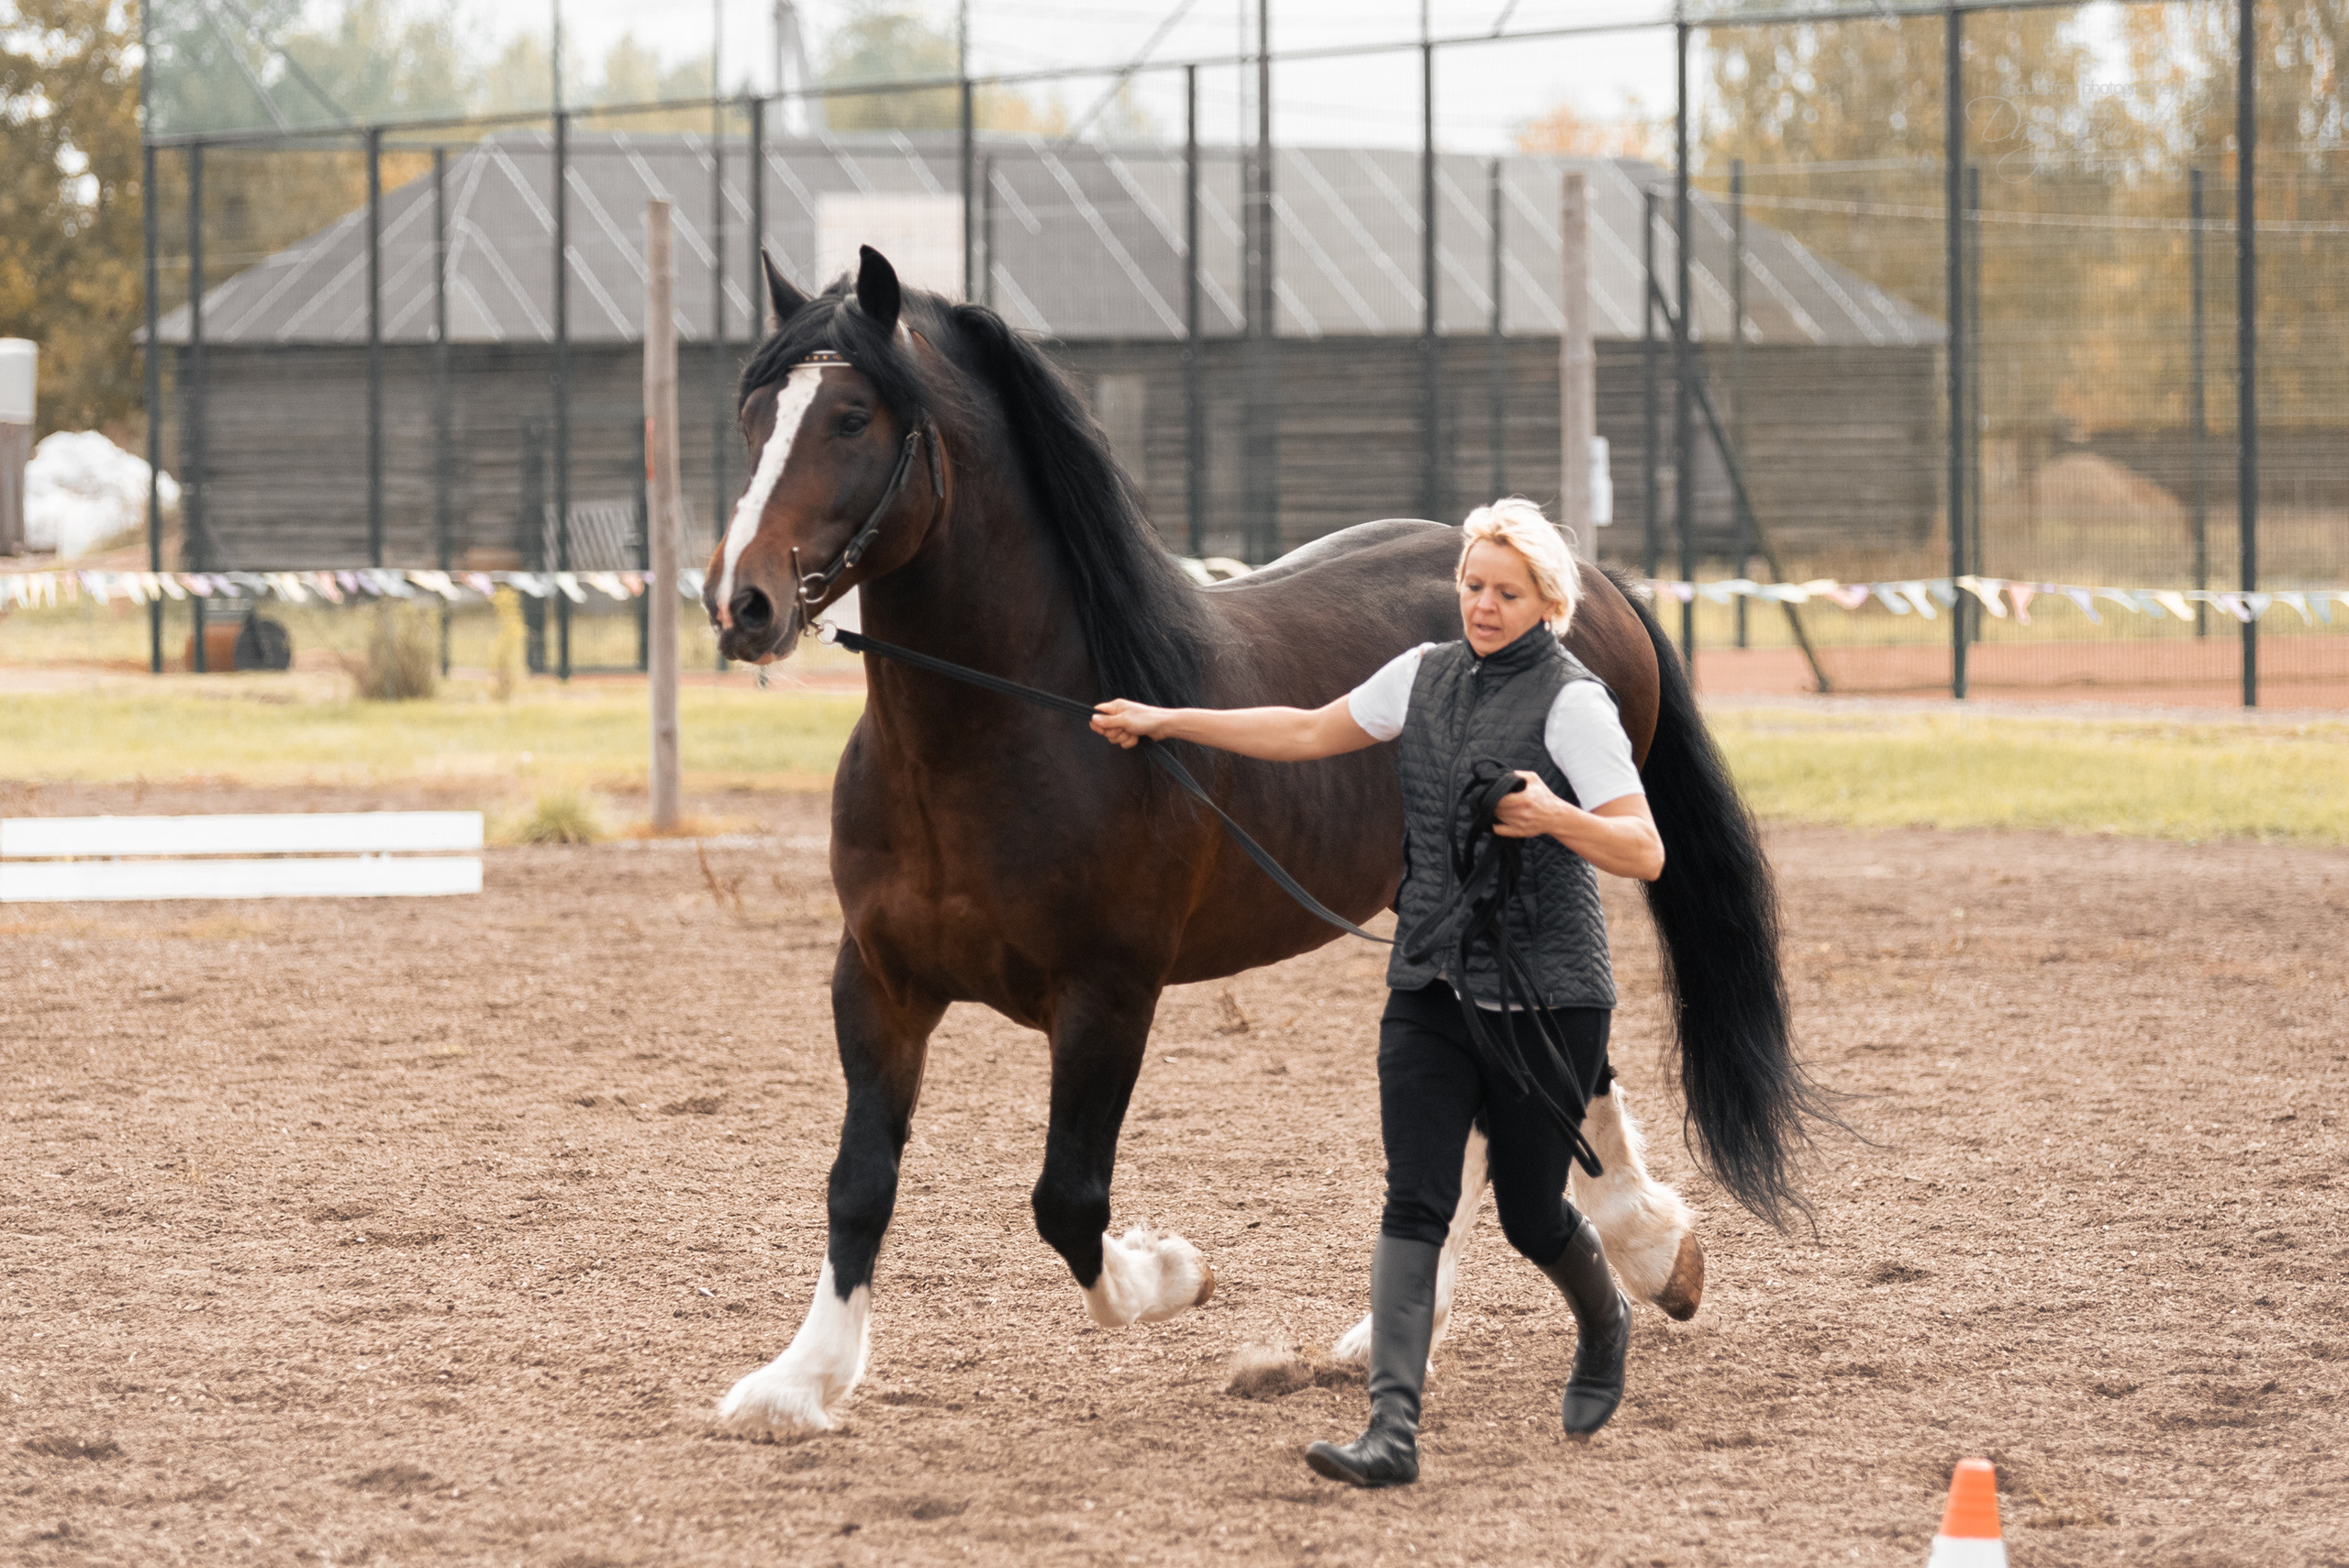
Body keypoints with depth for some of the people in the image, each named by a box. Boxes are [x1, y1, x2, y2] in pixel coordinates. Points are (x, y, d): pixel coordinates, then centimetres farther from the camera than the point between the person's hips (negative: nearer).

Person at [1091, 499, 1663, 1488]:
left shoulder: (1572, 702, -10)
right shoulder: (1428, 675, 9)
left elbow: (1644, 853, -17)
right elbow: (1309, 733, 20)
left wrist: (1555, 817, -35)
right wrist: (1166, 723, 20)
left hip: (1542, 997, -5)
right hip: (1429, 986, 5)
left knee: (1531, 1214, 7)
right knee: (1414, 1204, -8)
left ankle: (1605, 1328, 41)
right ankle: (1393, 1431, -17)